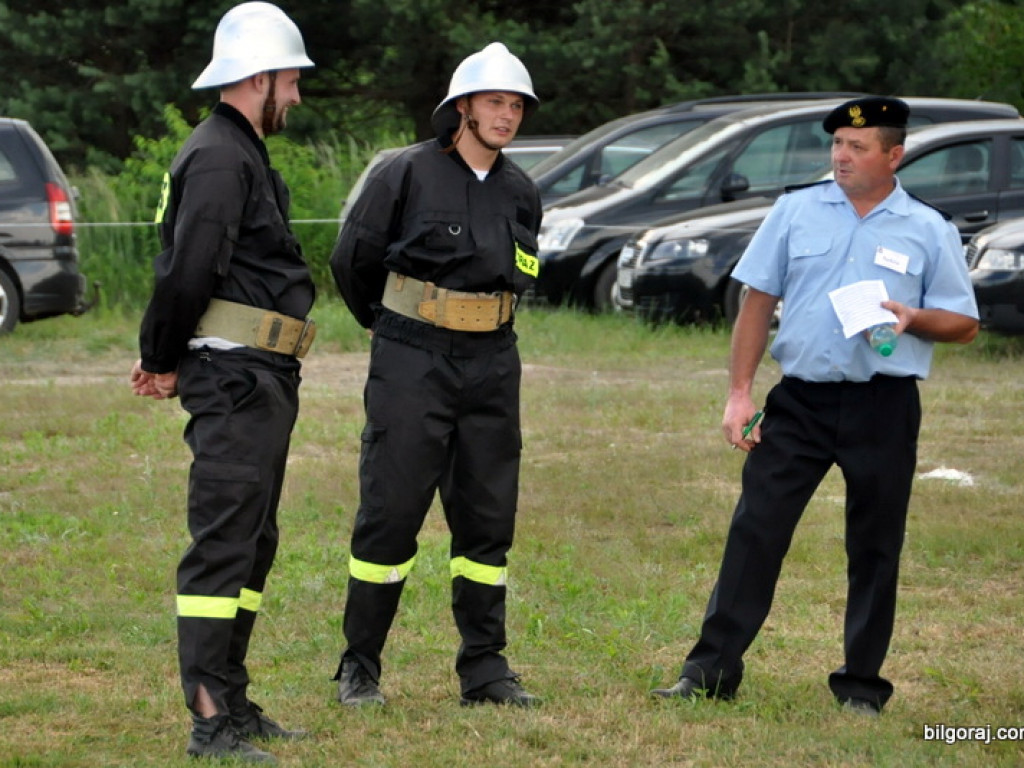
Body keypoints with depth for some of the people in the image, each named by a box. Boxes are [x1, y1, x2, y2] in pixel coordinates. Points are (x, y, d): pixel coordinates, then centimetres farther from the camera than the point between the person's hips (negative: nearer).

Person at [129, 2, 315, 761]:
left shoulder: (244, 156, 20)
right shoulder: (219, 159, -15)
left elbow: (182, 274, 20)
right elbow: (187, 273, -21)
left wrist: (164, 357, 13)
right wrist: (167, 361, -9)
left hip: (264, 383, 11)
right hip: (235, 379, -11)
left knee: (252, 544, 15)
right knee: (224, 544, -11)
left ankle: (233, 704, 22)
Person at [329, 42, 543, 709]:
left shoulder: (520, 193, 9)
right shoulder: (407, 174, -7)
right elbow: (352, 261, 2)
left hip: (491, 365, 5)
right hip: (412, 365, -5)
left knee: (488, 518, 6)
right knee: (390, 511, -4)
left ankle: (485, 667, 13)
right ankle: (360, 668, 5)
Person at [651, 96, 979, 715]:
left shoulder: (929, 231, 3)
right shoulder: (796, 212, 7)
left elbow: (964, 324, 7)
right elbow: (758, 302, 8)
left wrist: (913, 318, -14)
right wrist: (740, 391, 1)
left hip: (883, 408, -1)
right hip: (801, 400, 1)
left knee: (875, 548, 5)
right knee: (755, 530, -4)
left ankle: (861, 686, 14)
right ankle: (713, 669, -1)